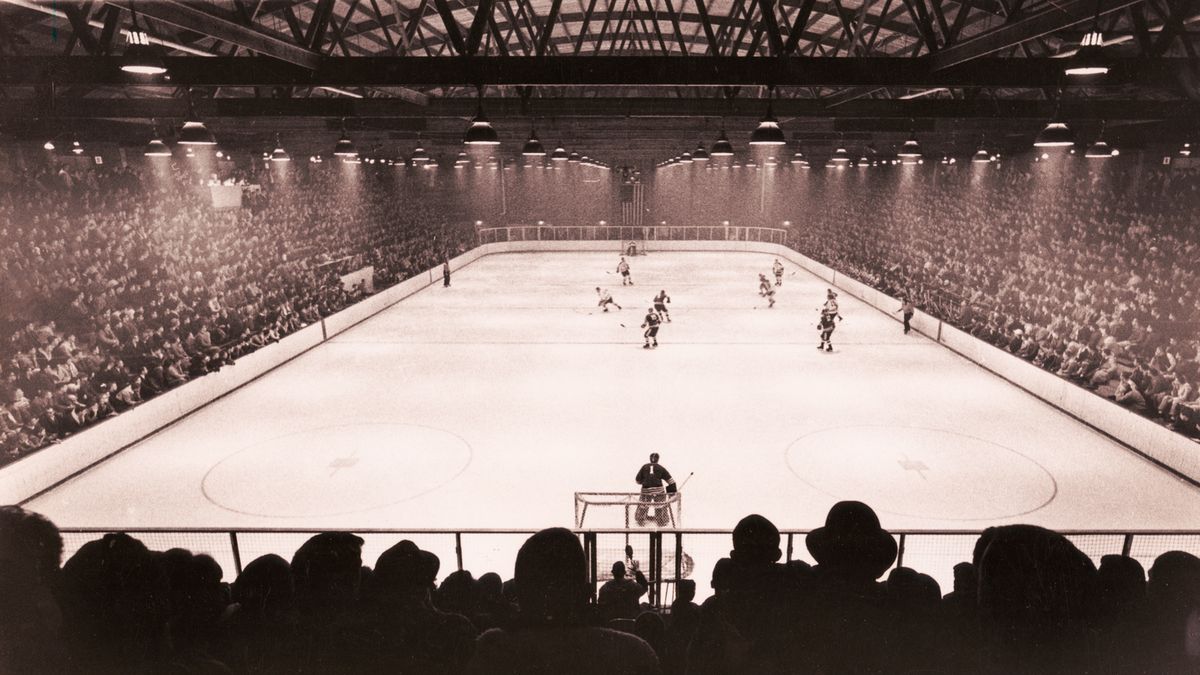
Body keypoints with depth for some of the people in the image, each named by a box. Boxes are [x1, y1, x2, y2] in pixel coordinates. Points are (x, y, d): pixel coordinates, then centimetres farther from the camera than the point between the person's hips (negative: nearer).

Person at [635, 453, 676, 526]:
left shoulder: (644, 467, 8)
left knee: (643, 505, 14)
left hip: (646, 490, 1)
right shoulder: (661, 468, 7)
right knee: (660, 506, 11)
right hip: (658, 490, -1)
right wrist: (673, 490, 12)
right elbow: (669, 479, 6)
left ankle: (640, 520, 25)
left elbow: (638, 479, 10)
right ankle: (662, 521, 18)